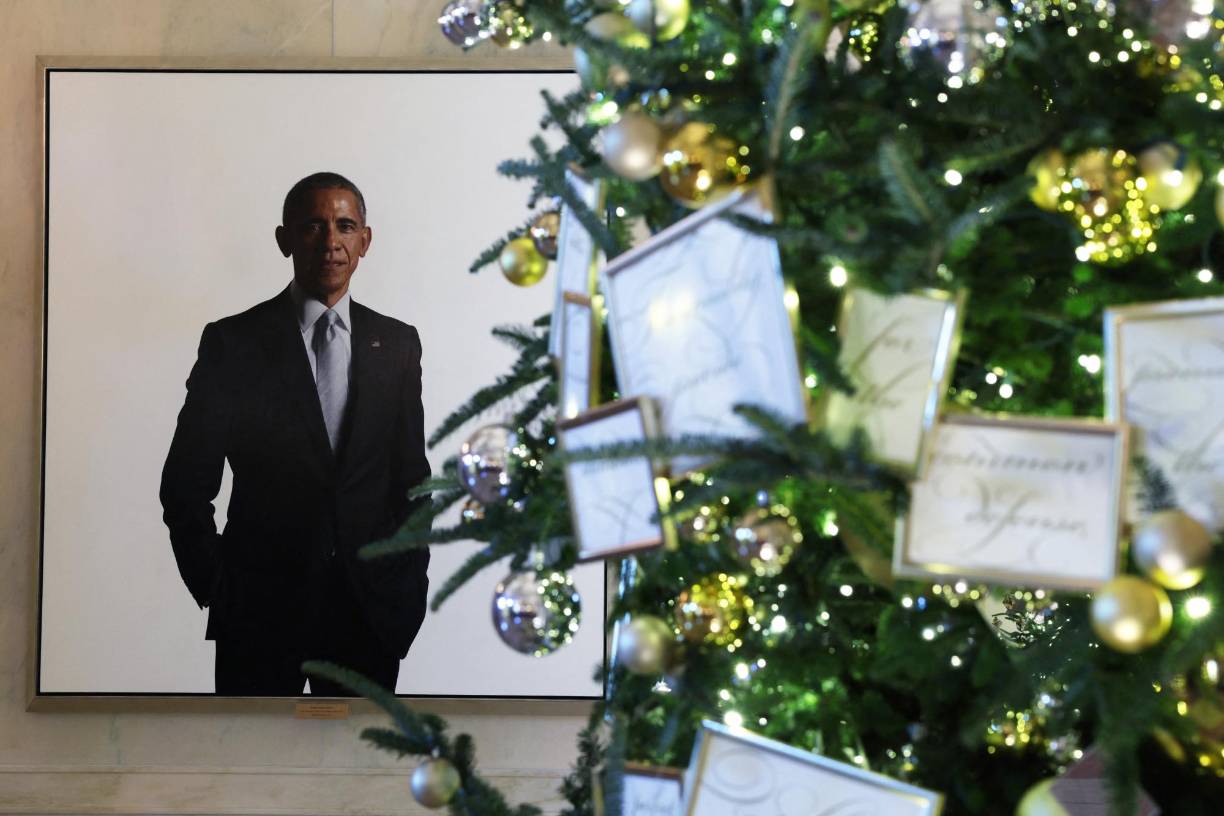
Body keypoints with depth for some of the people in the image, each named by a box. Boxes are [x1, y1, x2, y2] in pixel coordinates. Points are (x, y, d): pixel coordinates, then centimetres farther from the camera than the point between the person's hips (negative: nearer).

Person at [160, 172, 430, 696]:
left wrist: (407, 586, 3)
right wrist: (217, 590, -5)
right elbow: (185, 486, 0)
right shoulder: (232, 343, -2)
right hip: (259, 613, -2)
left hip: (371, 611, 2)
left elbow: (411, 478, 11)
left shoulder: (396, 344, 7)